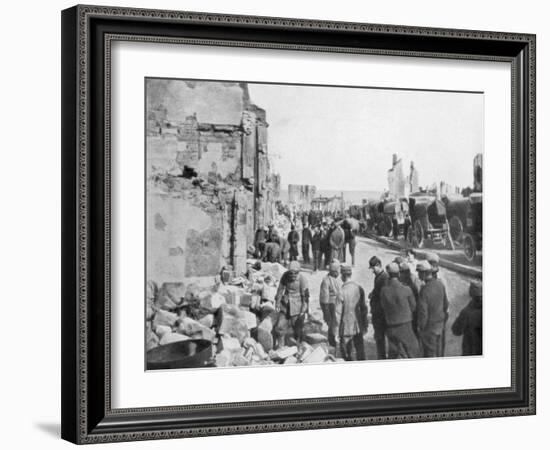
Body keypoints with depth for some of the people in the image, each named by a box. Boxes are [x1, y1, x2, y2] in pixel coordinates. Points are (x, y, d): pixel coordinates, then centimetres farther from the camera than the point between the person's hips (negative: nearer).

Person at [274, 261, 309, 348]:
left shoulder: (302, 279, -17)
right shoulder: (285, 276, -5)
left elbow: (305, 295, -11)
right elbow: (280, 289, 8)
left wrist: (304, 309, -11)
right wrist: (277, 302, 11)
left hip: (297, 306, -4)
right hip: (285, 305, 4)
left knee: (297, 329, 3)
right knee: (280, 327, 2)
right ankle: (280, 347, 14)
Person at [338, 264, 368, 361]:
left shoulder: (342, 291, -15)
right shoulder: (359, 288, -1)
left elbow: (338, 311, -12)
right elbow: (364, 308, 6)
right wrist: (365, 324, 17)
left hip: (346, 327, -5)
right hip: (358, 326, 5)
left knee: (347, 353, 5)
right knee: (360, 350, 13)